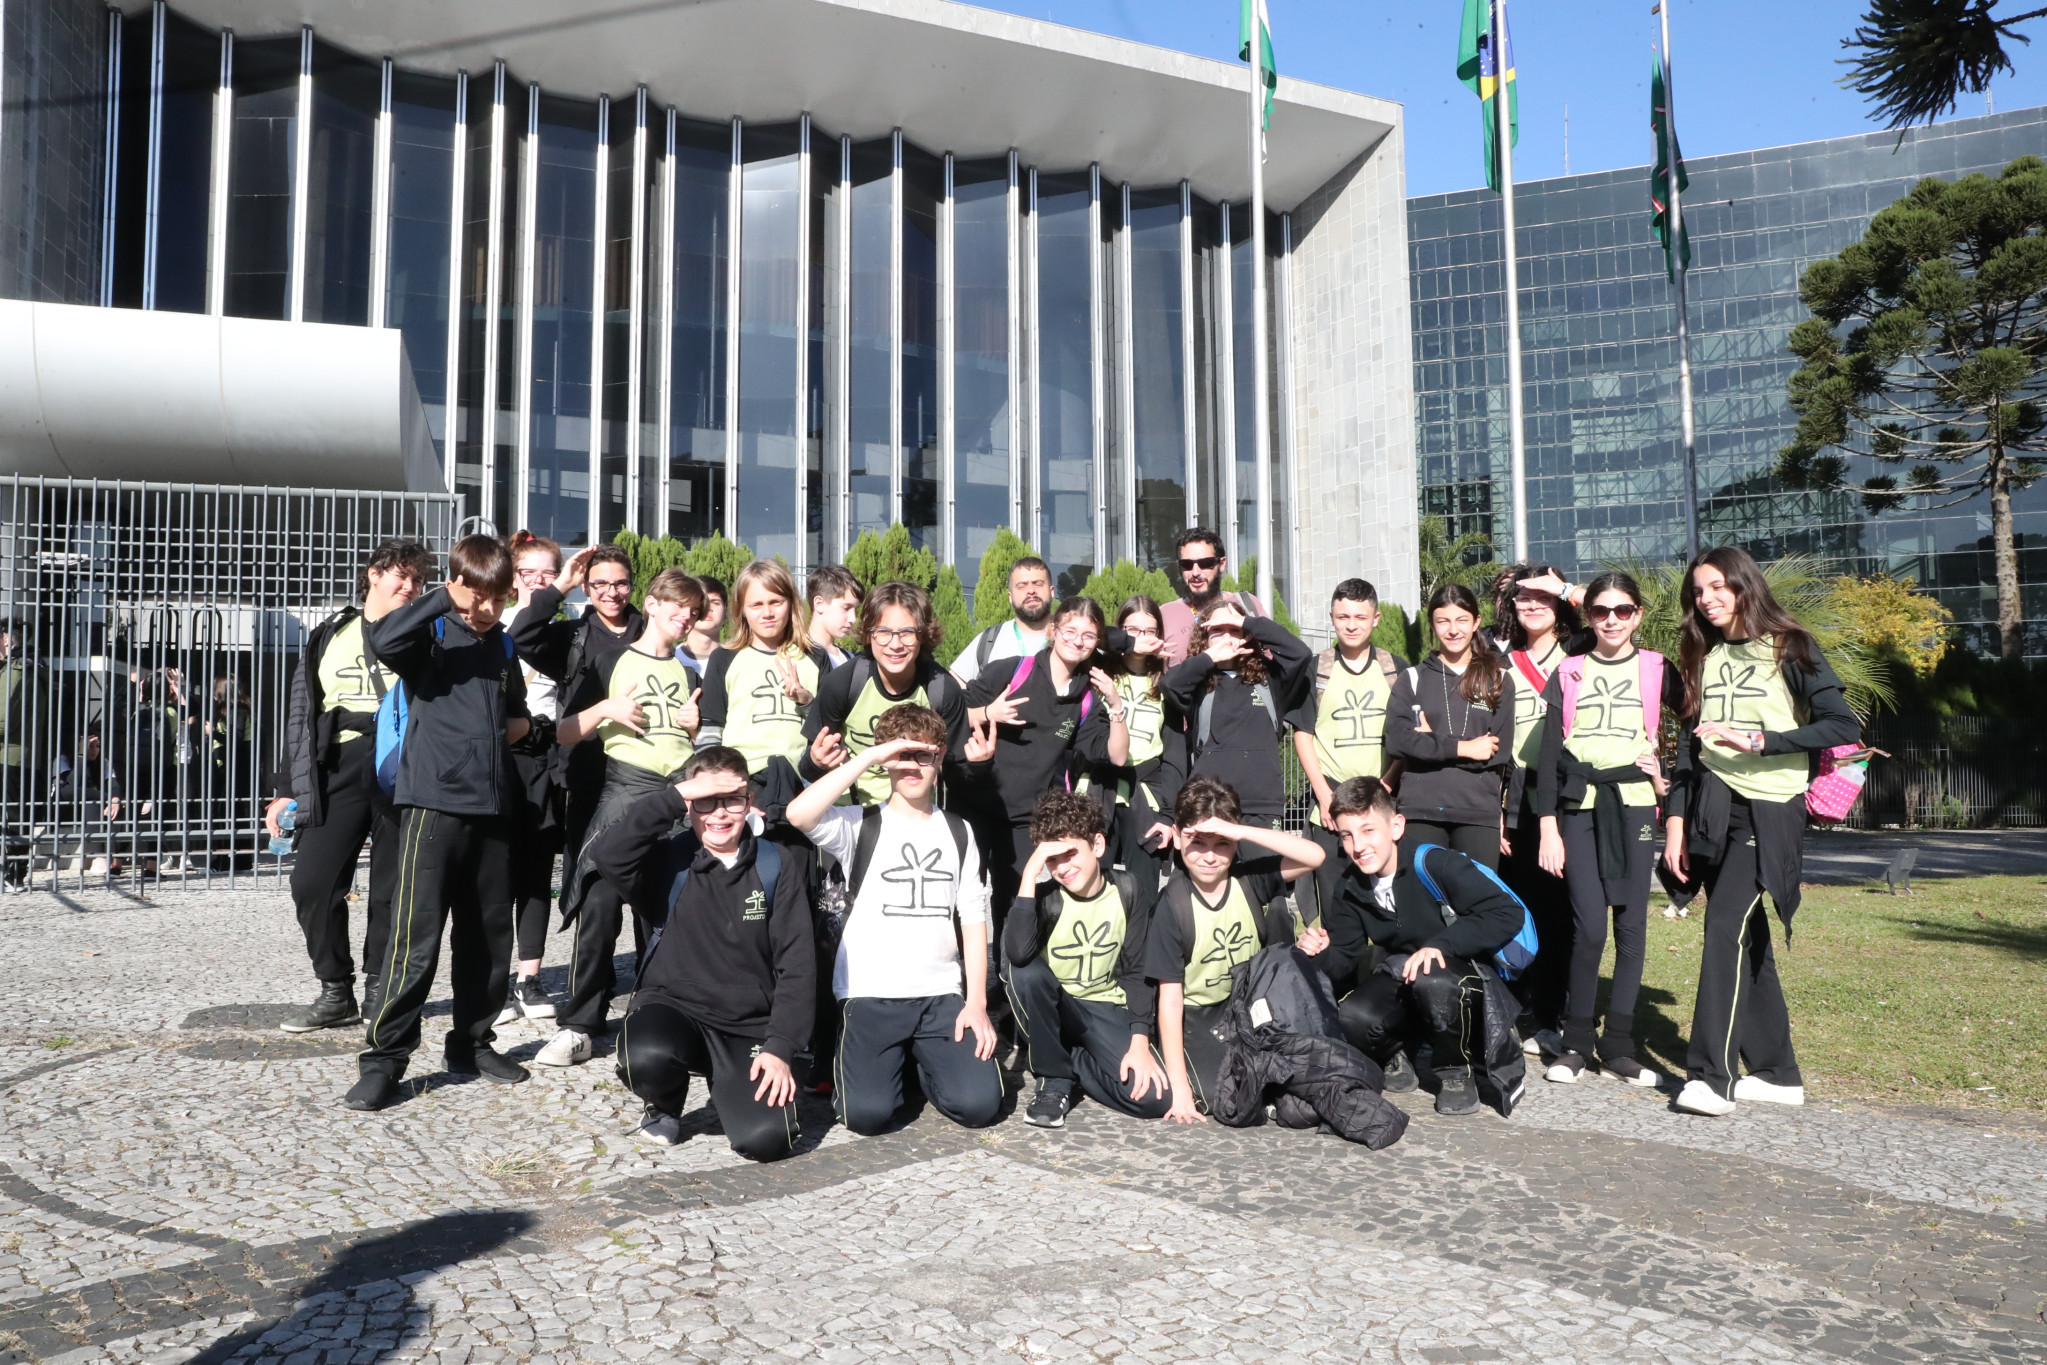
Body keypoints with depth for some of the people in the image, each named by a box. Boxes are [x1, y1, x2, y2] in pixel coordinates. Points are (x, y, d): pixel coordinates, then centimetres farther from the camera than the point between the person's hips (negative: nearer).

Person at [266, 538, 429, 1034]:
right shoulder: (329, 637, 16)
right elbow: (300, 713, 16)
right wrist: (288, 788, 11)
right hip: (340, 768, 2)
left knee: (392, 890, 2)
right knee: (312, 884, -5)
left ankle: (379, 990, 16)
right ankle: (337, 992, 10)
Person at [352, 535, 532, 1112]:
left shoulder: (502, 644, 17)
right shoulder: (431, 635, -1)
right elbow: (383, 641, -25)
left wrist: (516, 725, 12)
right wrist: (444, 598, -20)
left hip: (491, 805, 6)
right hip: (434, 801, -6)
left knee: (489, 934, 11)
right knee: (416, 937, -8)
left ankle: (472, 1042, 24)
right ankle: (384, 1059, 2)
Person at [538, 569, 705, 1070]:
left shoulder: (688, 676, 21)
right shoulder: (612, 664, 8)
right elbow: (564, 735, 3)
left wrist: (695, 728, 5)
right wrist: (605, 709, -12)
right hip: (624, 789, -4)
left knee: (664, 912, 5)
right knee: (600, 902, -14)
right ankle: (579, 1024, -7)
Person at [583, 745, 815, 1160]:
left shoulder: (776, 862, 0)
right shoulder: (670, 857, -2)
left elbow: (796, 961, -2)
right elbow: (605, 853, -23)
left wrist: (779, 1047, -11)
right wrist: (675, 795, -22)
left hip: (749, 1025, 1)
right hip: (672, 1005, 0)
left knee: (767, 1139, -20)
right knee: (647, 1058, -35)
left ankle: (727, 1082, 16)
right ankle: (665, 1107, 4)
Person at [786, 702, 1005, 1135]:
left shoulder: (958, 831, 11)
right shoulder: (861, 824, 0)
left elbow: (974, 921, 7)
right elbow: (798, 814, -22)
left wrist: (977, 1003, -3)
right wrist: (867, 757, -19)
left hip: (942, 995, 3)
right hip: (870, 995, -2)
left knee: (979, 1105, -13)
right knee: (868, 1113, -19)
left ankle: (922, 1060, 18)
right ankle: (854, 1061, 15)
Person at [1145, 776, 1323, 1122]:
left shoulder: (1250, 880, -12)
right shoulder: (1172, 907, -19)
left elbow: (1314, 857, -30)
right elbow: (1170, 999, -19)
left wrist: (1241, 831, -39)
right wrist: (1179, 1086, -23)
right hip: (1198, 1018, -3)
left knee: (1275, 914, -16)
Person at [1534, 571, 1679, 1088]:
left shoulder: (1658, 671, 9)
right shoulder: (1569, 674, 8)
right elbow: (1548, 753, 5)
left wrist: (1665, 773, -5)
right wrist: (1548, 828, -2)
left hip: (1634, 805, 1)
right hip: (1579, 807, -1)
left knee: (1631, 924, 0)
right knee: (1590, 925, -9)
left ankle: (1619, 1045, 11)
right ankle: (1576, 1042, 5)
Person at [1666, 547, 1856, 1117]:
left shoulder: (1789, 649, 0)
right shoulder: (1704, 658, 16)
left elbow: (1843, 726, -8)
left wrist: (1760, 740, -17)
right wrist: (1676, 818, 6)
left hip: (1769, 808, -5)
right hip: (1711, 807, 6)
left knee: (1727, 930, -17)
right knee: (1747, 941, 8)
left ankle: (1710, 1074, -16)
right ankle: (1777, 1073, 17)